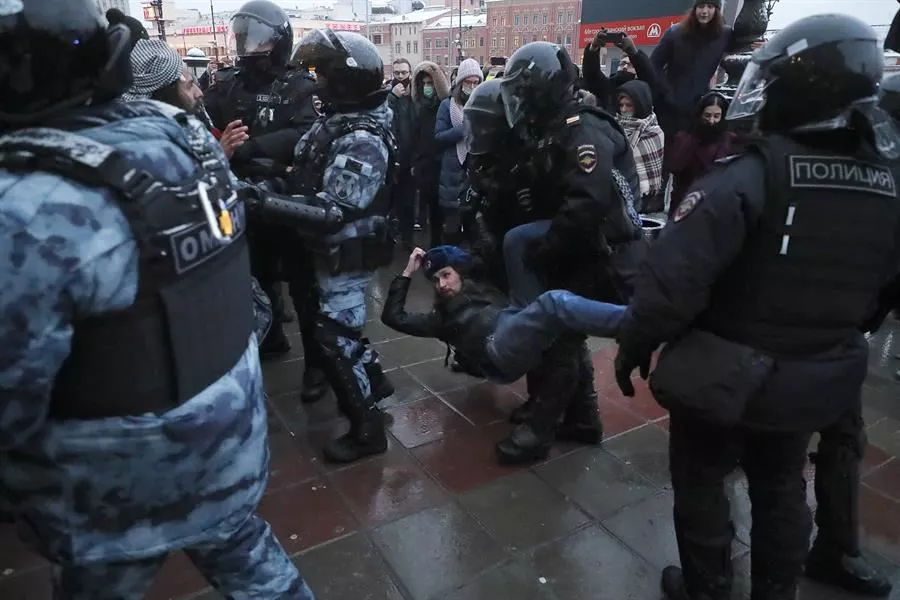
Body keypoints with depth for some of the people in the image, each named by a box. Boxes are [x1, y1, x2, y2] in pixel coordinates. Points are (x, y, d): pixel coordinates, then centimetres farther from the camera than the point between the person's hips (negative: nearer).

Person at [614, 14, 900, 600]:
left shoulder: (749, 177, -25)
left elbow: (675, 277, -30)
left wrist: (634, 345, -16)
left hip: (725, 375, -6)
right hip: (816, 379, 6)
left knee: (701, 483, 18)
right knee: (782, 489, 26)